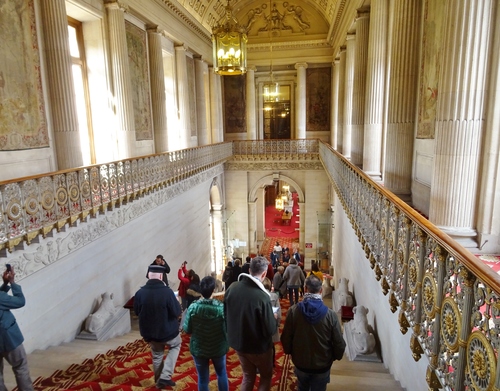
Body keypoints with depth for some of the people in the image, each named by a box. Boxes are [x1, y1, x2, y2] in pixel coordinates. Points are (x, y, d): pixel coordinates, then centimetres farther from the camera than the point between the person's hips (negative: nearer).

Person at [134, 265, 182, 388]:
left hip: (149, 332, 3)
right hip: (168, 331, -3)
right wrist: (173, 298, -2)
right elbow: (177, 312, -17)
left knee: (157, 356, 25)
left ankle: (159, 381, 41)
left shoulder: (140, 293, -14)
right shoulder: (167, 291, -25)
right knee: (176, 346, 26)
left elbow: (136, 312, 3)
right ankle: (165, 376, 15)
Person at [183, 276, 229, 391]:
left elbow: (187, 329, -10)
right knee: (222, 373, 27)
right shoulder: (221, 307, -24)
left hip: (198, 348, 0)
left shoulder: (193, 307, -21)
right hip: (218, 348, 0)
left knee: (203, 378, 19)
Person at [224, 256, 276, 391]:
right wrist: (274, 318, -2)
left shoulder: (232, 288, -14)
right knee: (266, 375, 23)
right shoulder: (262, 296, -31)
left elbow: (226, 315, 2)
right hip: (258, 346, -5)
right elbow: (270, 330, -23)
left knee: (248, 376, 26)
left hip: (237, 342, 5)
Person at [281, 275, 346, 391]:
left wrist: (288, 351, 10)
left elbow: (286, 338, -11)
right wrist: (337, 356, 7)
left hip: (300, 363, 1)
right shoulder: (330, 315, -23)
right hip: (322, 365, -1)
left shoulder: (293, 311, -21)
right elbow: (339, 343, -15)